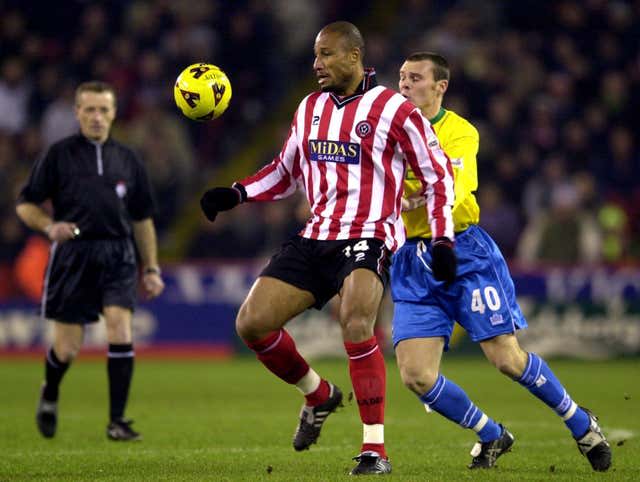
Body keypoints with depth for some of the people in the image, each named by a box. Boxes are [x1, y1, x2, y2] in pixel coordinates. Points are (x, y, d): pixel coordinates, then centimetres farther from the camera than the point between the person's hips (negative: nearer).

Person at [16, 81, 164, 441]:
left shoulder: (127, 160, 12)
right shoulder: (60, 155, 3)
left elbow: (142, 220, 18)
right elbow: (26, 205, 4)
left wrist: (151, 269, 14)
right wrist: (50, 226, -15)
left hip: (117, 256, 2)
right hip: (72, 255, -2)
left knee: (121, 330, -18)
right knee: (67, 348, 1)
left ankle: (117, 421, -11)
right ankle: (50, 395, 34)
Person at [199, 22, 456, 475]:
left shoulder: (394, 110, -6)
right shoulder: (310, 108, 13)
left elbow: (438, 174, -2)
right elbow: (286, 172, 23)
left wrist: (443, 238, -10)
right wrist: (235, 194, 8)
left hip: (368, 238, -6)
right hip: (316, 238, 7)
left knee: (356, 323, -31)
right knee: (251, 323, -5)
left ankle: (375, 450, -23)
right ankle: (319, 396, 22)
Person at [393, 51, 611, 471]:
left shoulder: (460, 132, -6)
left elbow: (451, 193, -21)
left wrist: (409, 203, -40)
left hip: (464, 252, -4)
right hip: (413, 260, 4)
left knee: (507, 358, -7)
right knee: (416, 376, -9)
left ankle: (581, 424, 18)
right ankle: (491, 436, 14)